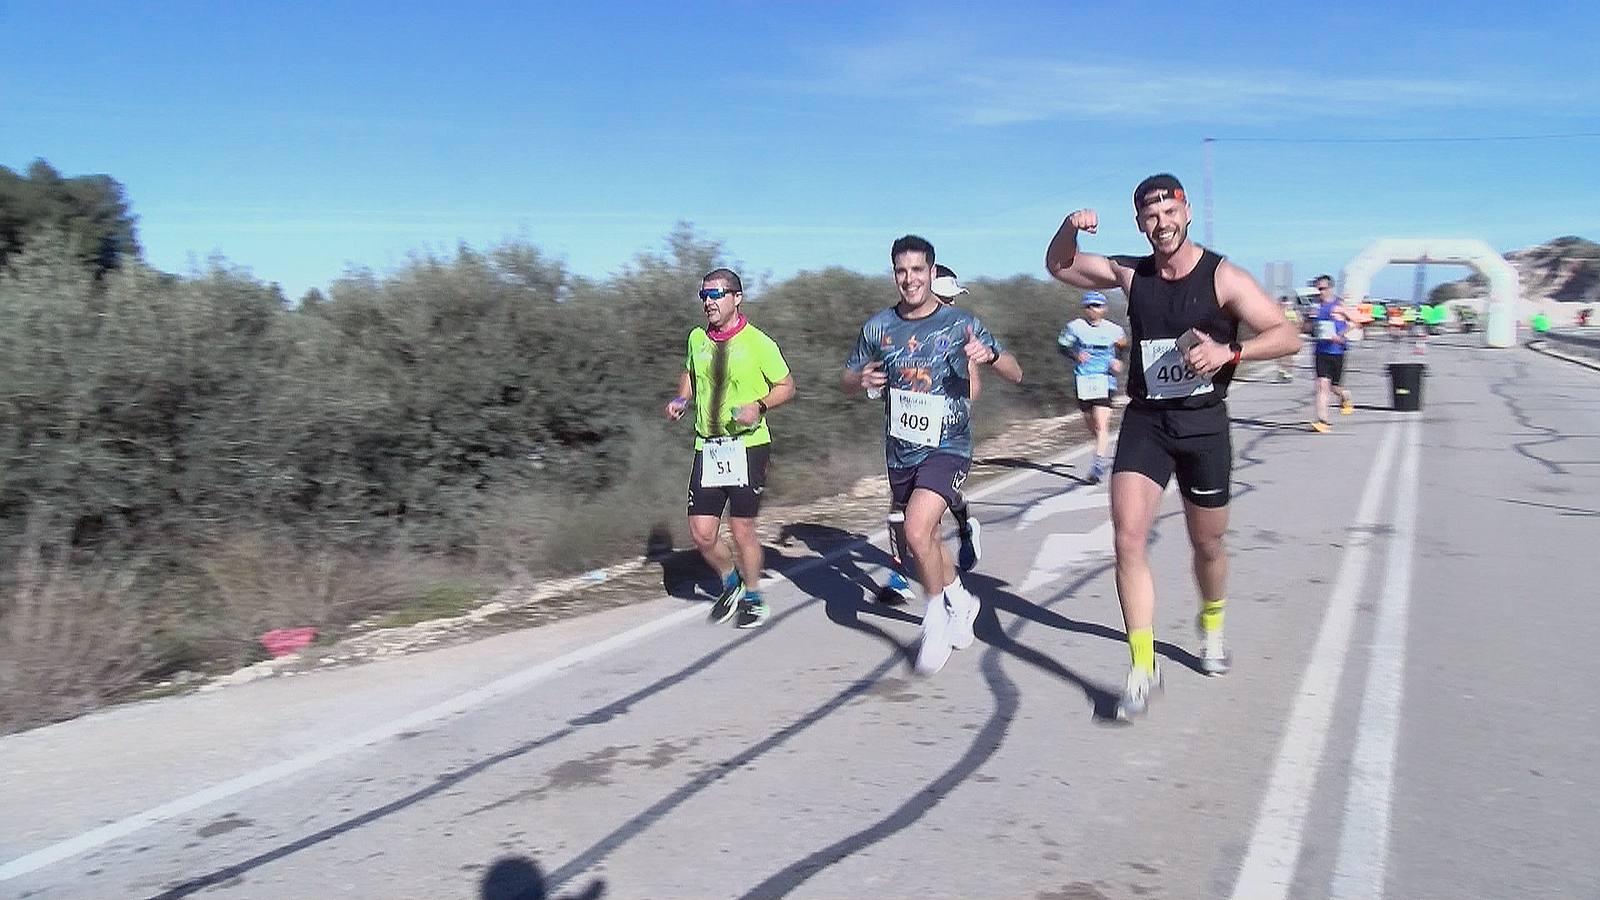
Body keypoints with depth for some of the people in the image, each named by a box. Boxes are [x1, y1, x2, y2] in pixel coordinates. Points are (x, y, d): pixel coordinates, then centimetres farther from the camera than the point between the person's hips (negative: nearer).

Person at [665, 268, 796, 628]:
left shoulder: (757, 342, -8)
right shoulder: (697, 339, 7)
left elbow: (786, 386, 1)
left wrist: (759, 405, -17)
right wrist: (681, 400, 7)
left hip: (748, 446, -4)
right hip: (707, 447, 5)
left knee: (742, 529, 0)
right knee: (701, 532, 2)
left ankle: (752, 596, 24)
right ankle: (731, 582, 31)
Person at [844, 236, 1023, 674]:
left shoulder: (961, 323, -6)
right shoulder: (878, 327, 2)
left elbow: (1016, 375, -4)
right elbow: (846, 380, 13)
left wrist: (990, 355, -26)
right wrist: (862, 380, -11)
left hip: (948, 447, -5)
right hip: (900, 451, 5)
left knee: (916, 531, -23)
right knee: (923, 539, 17)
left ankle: (936, 620, 0)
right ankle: (960, 600, 44)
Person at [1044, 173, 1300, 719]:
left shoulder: (1223, 277, -6)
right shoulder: (1130, 275, 4)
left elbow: (1287, 337, -9)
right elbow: (1057, 266, 14)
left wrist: (1229, 351, -26)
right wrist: (1071, 228, -7)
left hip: (1204, 423, -1)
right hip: (1144, 422, 1)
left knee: (1207, 544, 14)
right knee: (1128, 537, -16)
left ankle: (1212, 627, 44)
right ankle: (1143, 666, -9)